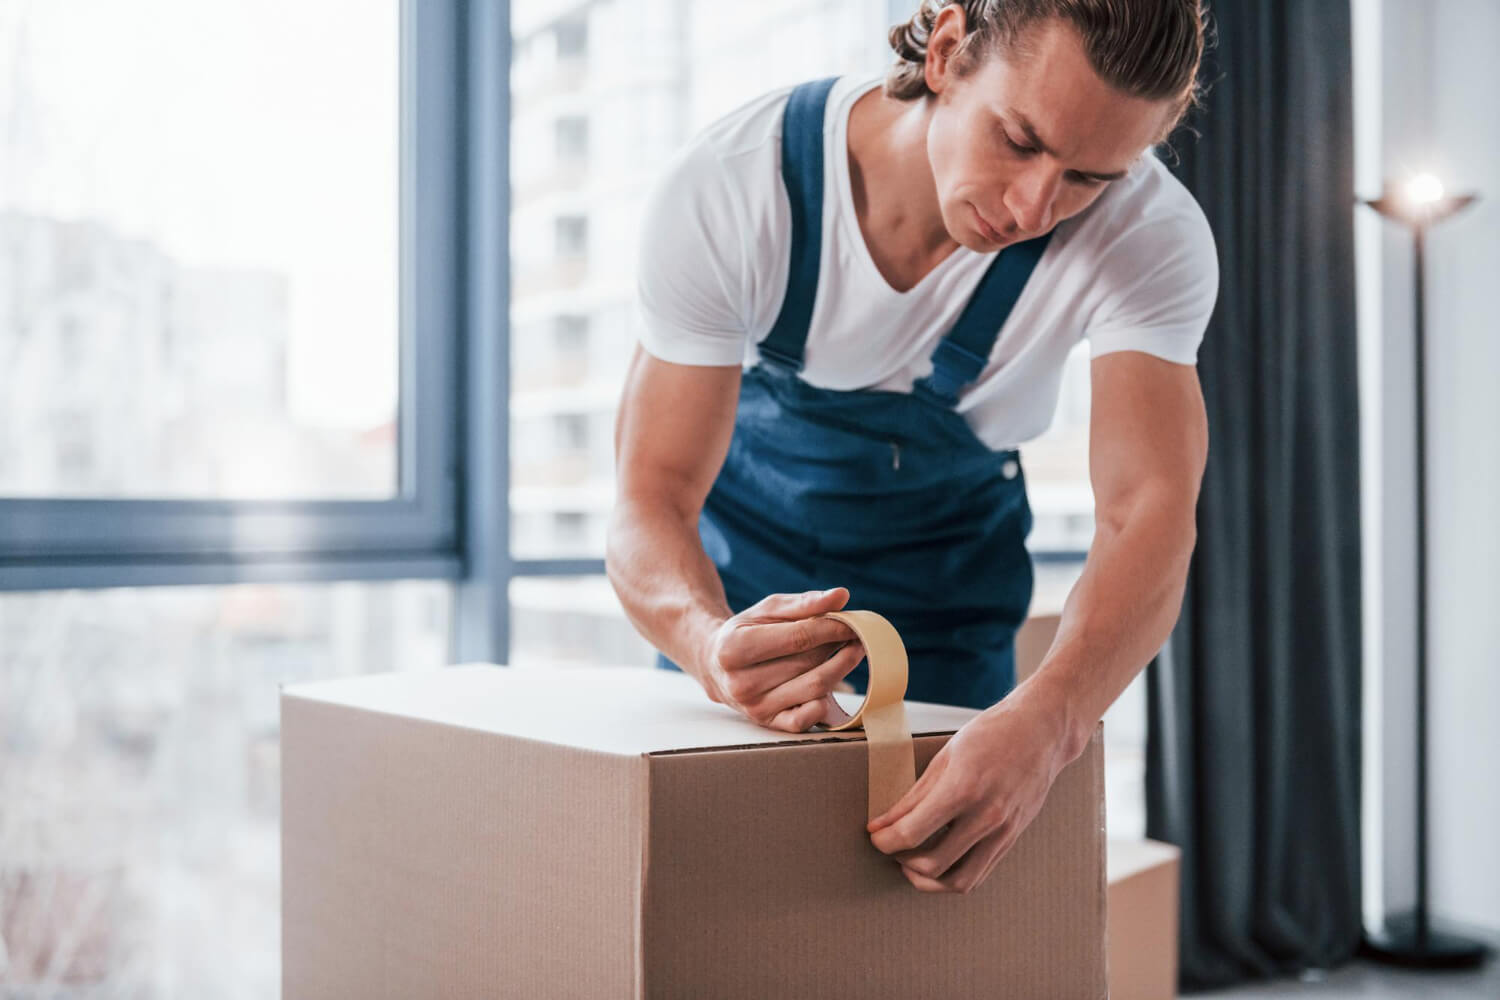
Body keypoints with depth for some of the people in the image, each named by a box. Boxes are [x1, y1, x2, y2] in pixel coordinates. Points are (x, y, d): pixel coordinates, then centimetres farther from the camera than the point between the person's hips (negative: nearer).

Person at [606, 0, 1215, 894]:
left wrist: (1044, 720, -60)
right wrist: (713, 644, -56)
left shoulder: (1151, 235, -31)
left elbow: (1150, 513, -40)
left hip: (951, 545, 1)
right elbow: (650, 501, -33)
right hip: (748, 527, 0)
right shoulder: (725, 191, -33)